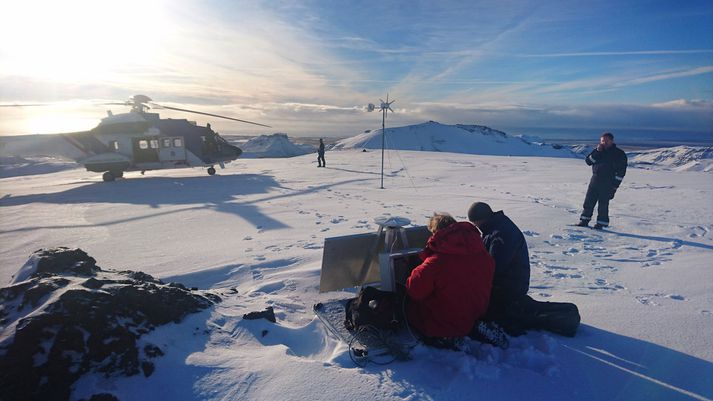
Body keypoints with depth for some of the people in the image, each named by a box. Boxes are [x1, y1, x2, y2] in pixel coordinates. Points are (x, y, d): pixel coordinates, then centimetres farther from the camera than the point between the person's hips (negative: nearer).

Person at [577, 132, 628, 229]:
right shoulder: (598, 151, 12)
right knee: (589, 201, 5)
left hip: (608, 183, -5)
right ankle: (584, 221, 14)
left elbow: (621, 171, -6)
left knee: (603, 204, -3)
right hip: (595, 180, 5)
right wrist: (597, 152, -12)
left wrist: (615, 185, -13)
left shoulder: (619, 154, -2)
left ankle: (601, 223, 7)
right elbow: (588, 161, 0)